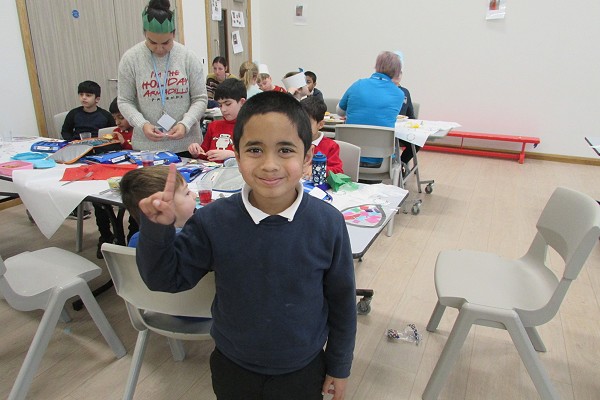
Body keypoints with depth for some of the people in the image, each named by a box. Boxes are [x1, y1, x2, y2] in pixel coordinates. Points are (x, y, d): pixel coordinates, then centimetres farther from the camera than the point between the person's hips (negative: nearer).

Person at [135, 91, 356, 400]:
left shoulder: (328, 223, -20)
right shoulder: (213, 221, -18)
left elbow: (341, 300, -7)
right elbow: (166, 278, -7)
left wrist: (339, 366, 3)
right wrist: (157, 228, -26)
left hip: (303, 372, 0)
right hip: (232, 369, 1)